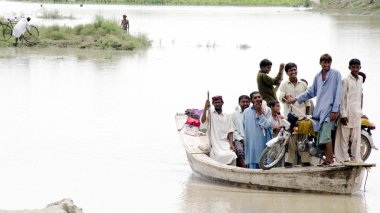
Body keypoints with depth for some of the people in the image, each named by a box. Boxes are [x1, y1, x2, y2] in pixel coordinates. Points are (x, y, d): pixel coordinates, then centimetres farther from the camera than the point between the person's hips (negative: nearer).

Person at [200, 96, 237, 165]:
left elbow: (230, 131, 11)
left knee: (232, 155, -26)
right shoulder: (210, 113, 8)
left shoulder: (227, 116, 15)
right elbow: (203, 122, -11)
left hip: (225, 143, 3)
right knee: (221, 156, -29)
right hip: (214, 144, -2)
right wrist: (205, 108, -19)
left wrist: (231, 144, -3)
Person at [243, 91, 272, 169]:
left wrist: (259, 113, -11)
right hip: (251, 144, 2)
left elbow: (267, 125, -11)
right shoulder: (246, 112, 7)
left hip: (263, 143, -2)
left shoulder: (267, 110, 1)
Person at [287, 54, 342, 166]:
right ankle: (328, 158, 6)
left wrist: (335, 110, -11)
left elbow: (338, 93, -5)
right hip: (319, 109, 6)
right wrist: (296, 99, 22)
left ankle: (330, 158, -11)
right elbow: (311, 91, 26)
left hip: (330, 109, -6)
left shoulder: (336, 74, -1)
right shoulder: (318, 76, 17)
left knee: (325, 135, -16)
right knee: (320, 136, 1)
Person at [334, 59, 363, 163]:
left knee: (356, 137, 6)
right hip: (347, 112, -6)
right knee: (344, 136, -4)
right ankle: (344, 158, -2)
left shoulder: (360, 79, 13)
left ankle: (356, 158, 10)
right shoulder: (346, 80, -7)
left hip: (357, 113, 6)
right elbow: (342, 98, -10)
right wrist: (343, 115, -15)